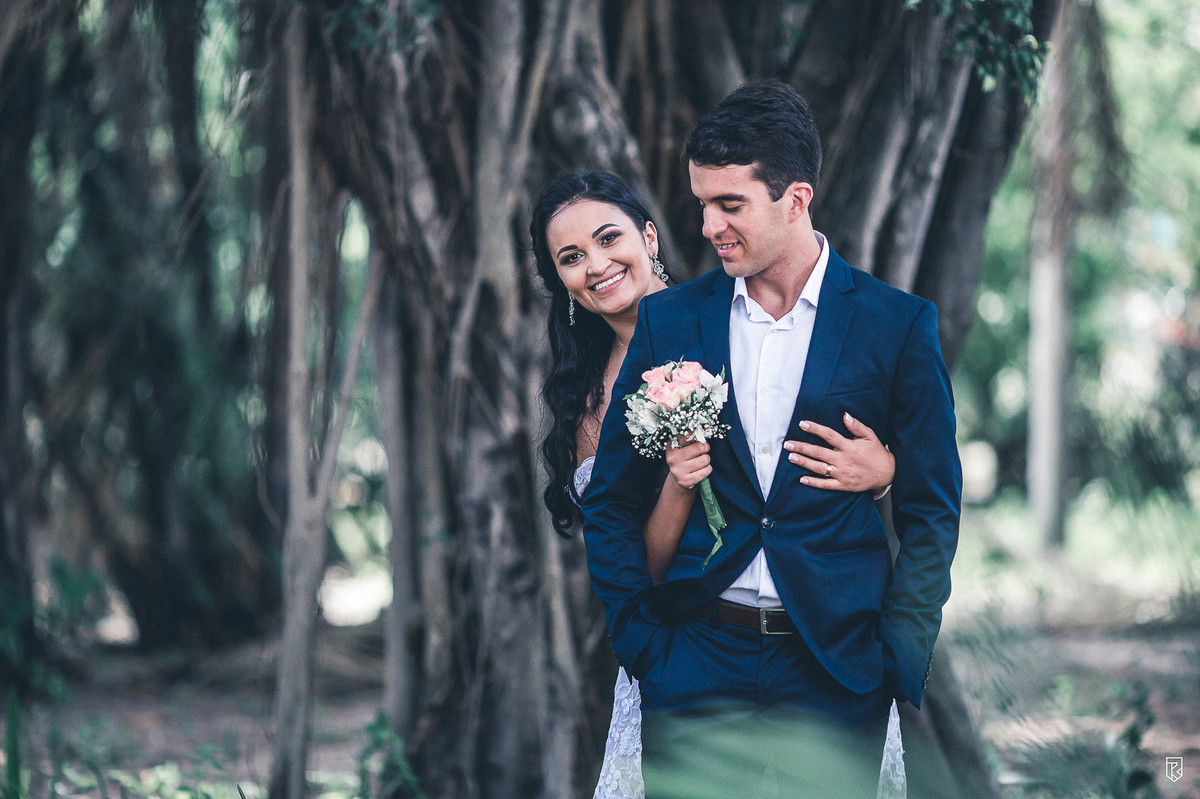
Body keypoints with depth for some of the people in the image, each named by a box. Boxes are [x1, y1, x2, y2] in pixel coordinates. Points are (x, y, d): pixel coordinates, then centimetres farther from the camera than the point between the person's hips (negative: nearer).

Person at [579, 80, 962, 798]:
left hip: (836, 674, -1)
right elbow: (612, 502, 9)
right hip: (696, 663, 2)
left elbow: (932, 512, 2)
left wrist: (896, 659, -6)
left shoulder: (898, 323, 0)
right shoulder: (667, 320, 6)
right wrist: (641, 641, 0)